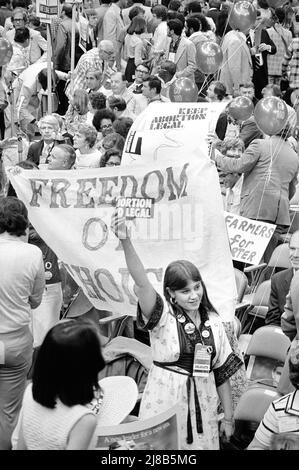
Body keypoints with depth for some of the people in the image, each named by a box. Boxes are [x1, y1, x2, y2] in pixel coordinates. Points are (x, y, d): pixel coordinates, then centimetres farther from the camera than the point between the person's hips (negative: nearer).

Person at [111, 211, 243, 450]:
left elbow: (222, 371, 9)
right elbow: (142, 283, -25)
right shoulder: (163, 316, -7)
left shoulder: (213, 322, 5)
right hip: (165, 403, -3)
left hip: (202, 404, 3)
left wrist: (229, 417, 11)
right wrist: (126, 242, -40)